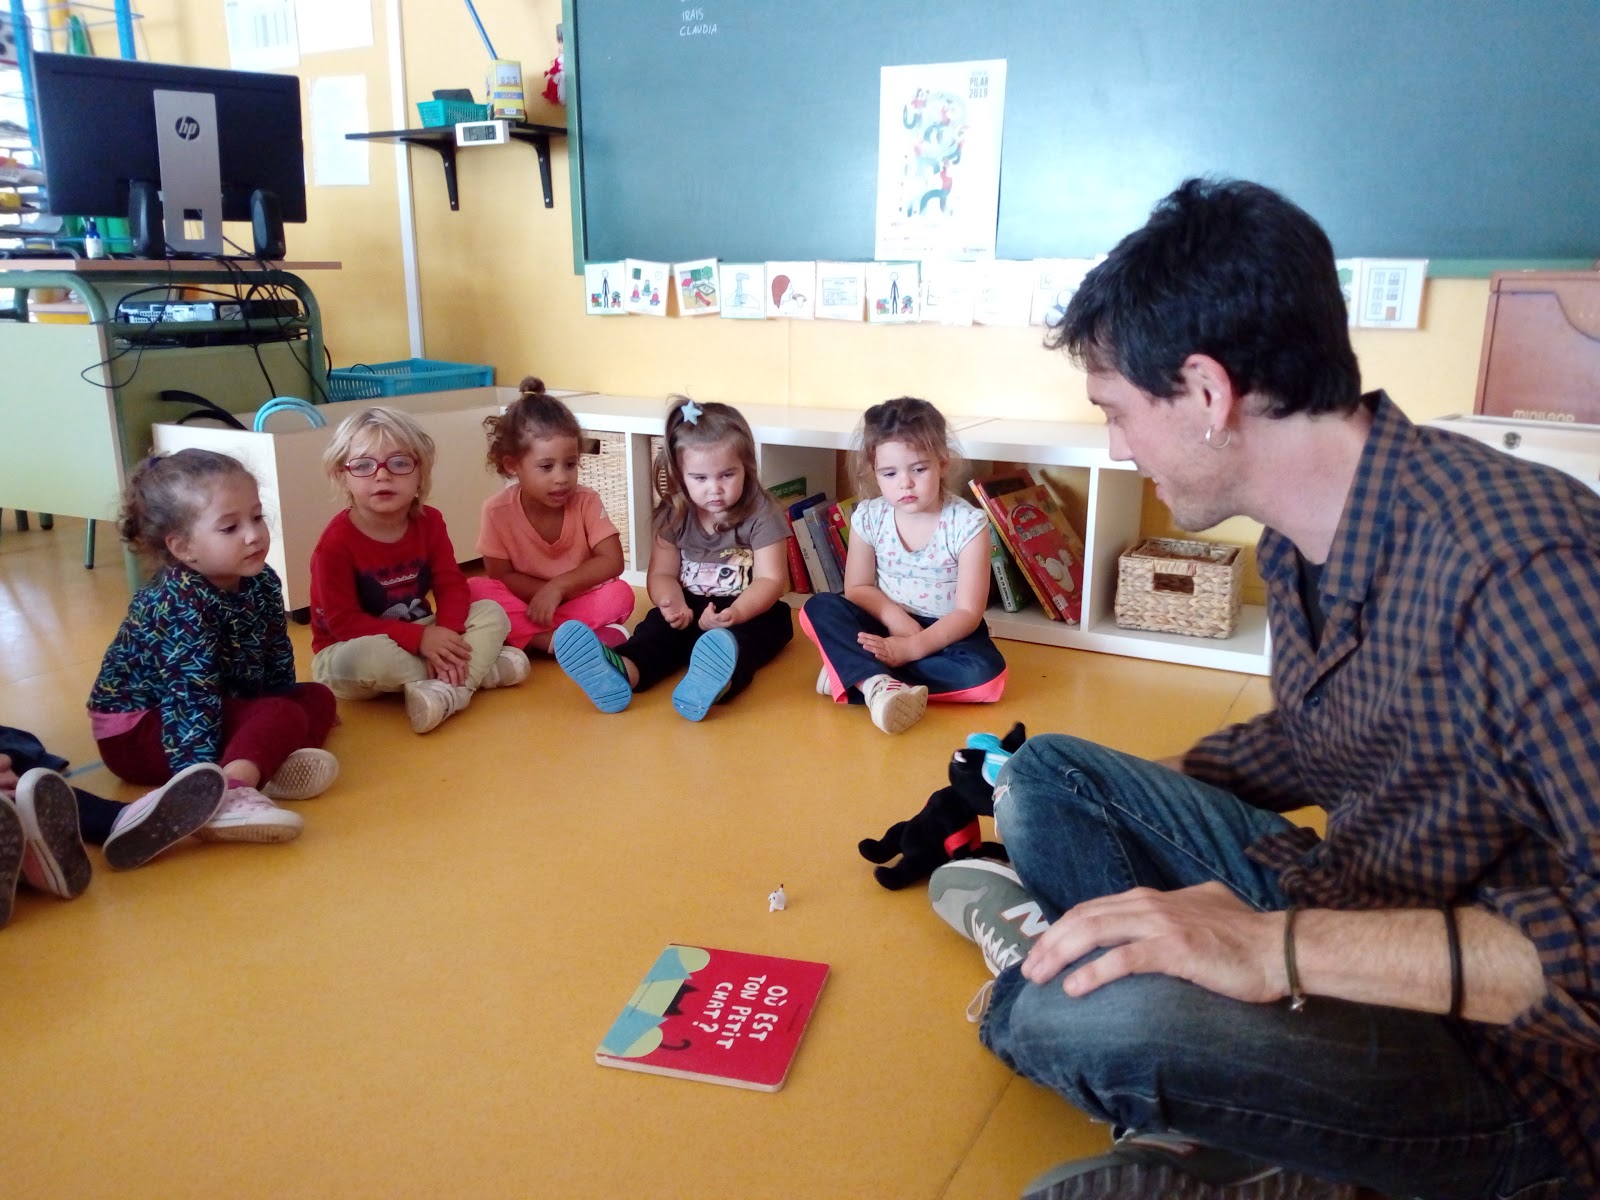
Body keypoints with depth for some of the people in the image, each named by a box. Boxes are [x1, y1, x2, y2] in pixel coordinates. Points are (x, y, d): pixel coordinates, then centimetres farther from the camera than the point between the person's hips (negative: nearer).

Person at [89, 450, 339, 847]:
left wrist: (301, 710, 12)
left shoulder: (262, 582, -5)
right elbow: (190, 698, -36)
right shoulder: (179, 604, -28)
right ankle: (229, 793, -50)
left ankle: (256, 765, -20)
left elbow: (277, 659, 8)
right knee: (282, 717, -25)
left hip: (219, 705, 9)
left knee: (317, 697, 6)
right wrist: (202, 786, -42)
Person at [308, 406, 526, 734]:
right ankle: (477, 669, -23)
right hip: (349, 651, -5)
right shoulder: (336, 542, -21)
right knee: (364, 658, -40)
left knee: (492, 612, -11)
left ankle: (449, 691, -34)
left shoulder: (429, 522, -5)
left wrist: (447, 634, -27)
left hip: (419, 638, 5)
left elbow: (451, 584, -6)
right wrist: (420, 639, -29)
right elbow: (343, 622, -22)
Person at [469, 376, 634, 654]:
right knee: (474, 590, -26)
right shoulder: (498, 510, -14)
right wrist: (548, 594, -21)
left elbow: (612, 562, -17)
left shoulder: (587, 501, -13)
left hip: (580, 603, 0)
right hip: (524, 602, 1)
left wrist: (558, 586, -26)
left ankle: (525, 636, -28)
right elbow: (500, 576, -10)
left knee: (620, 595, -28)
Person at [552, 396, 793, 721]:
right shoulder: (673, 514, 0)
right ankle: (624, 671, -58)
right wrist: (674, 603, -25)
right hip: (691, 607, 4)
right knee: (660, 623, -27)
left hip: (751, 610, -3)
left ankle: (716, 681, -69)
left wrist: (735, 613, -36)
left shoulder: (760, 513, -11)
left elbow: (770, 580, -16)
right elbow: (662, 574, 0)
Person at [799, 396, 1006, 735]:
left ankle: (852, 670, -29)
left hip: (945, 633, -2)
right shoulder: (868, 518, -7)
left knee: (987, 673, -33)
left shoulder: (968, 524, -17)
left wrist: (912, 647, -31)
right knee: (821, 607, -21)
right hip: (888, 627, 2)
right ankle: (878, 685, -44)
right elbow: (858, 588, 0)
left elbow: (968, 612, -18)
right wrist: (896, 618, -20)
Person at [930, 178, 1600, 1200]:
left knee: (1084, 1015, -33)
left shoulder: (1513, 562, -29)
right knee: (1050, 775, 7)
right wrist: (1117, 801, 15)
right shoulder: (1300, 542, 0)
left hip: (1506, 1052, -8)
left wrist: (1280, 948, -32)